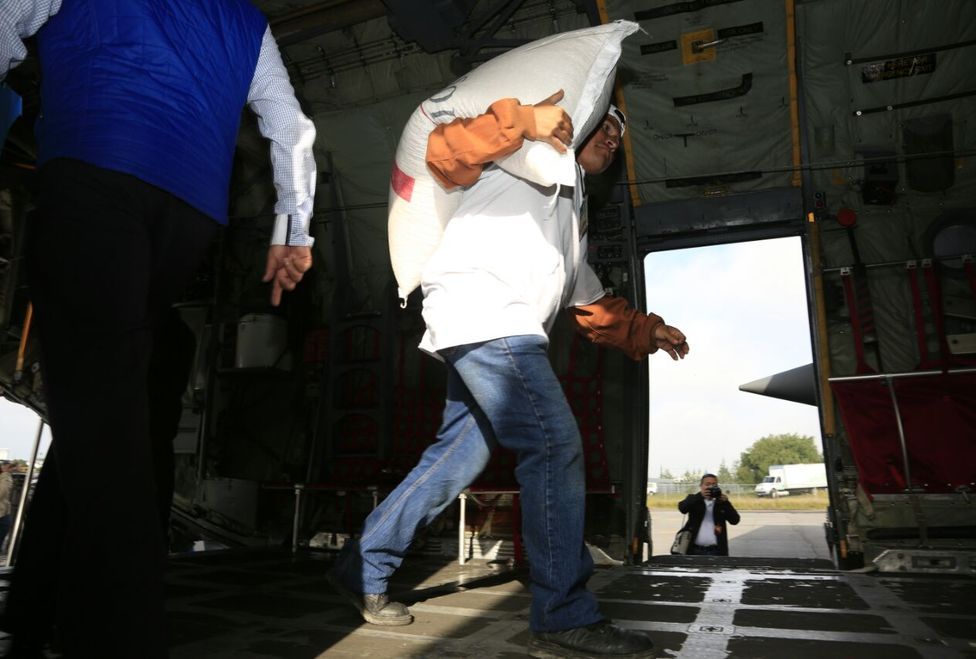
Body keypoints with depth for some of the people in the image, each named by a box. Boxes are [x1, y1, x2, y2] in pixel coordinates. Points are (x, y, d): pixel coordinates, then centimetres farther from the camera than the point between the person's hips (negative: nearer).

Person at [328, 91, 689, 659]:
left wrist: (648, 332, 20)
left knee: (458, 457, 8)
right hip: (479, 310, -10)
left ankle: (366, 567, 22)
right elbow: (444, 152, -4)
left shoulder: (575, 219, 33)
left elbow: (595, 307, 30)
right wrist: (523, 119, -13)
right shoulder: (529, 151, 11)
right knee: (556, 443, -16)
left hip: (500, 333, 10)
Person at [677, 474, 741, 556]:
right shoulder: (694, 500, 5)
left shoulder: (721, 503, 8)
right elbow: (682, 508, -15)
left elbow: (735, 520, -3)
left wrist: (726, 502, -16)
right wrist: (700, 496, -26)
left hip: (716, 552, 0)